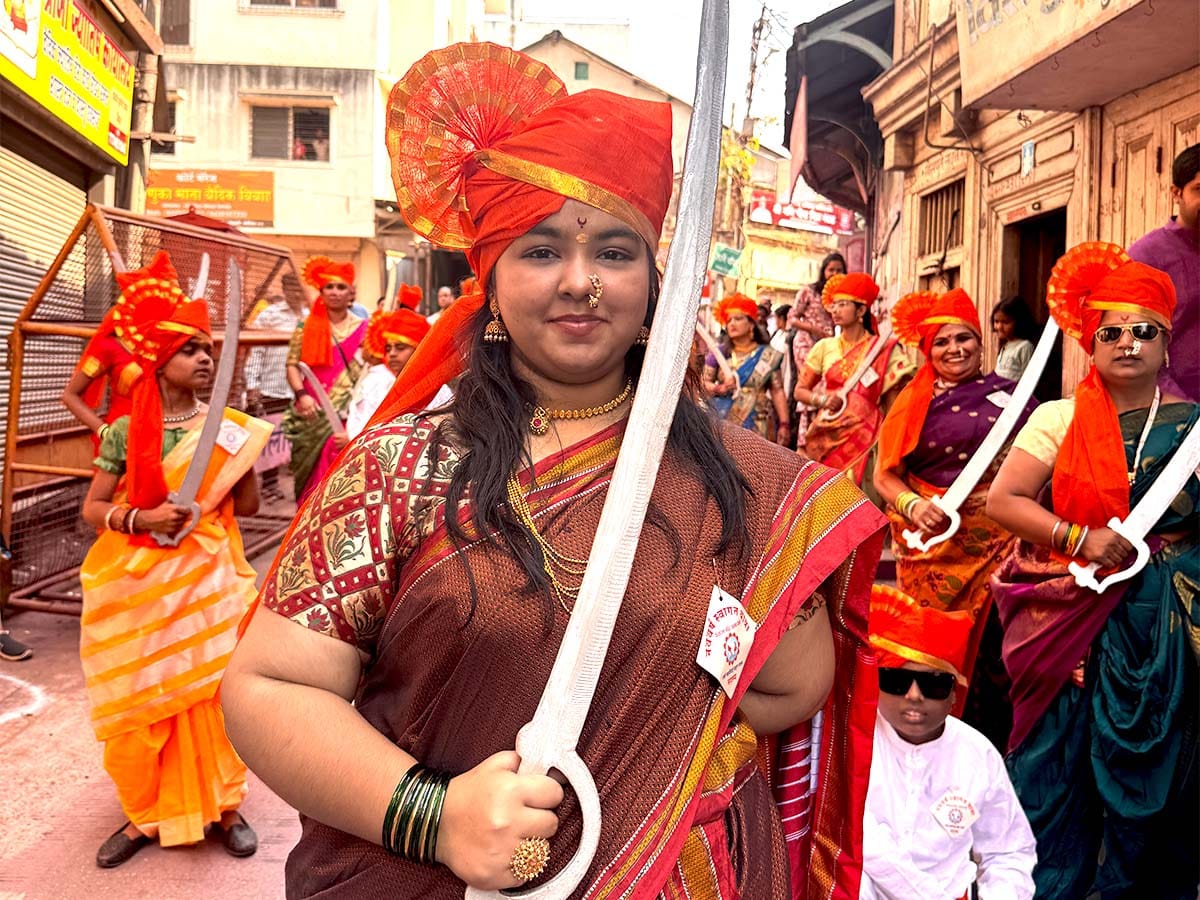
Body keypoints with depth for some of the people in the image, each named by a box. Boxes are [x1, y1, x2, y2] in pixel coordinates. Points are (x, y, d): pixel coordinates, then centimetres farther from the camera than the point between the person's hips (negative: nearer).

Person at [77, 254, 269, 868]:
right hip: (136, 584, 1)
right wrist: (142, 519, -18)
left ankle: (224, 805, 22)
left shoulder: (227, 426, 1)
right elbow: (92, 509, 0)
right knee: (136, 704, 8)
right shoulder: (124, 431, -1)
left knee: (212, 694, 3)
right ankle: (145, 813, 27)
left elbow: (249, 505, 2)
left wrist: (243, 447, -11)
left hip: (208, 579, 0)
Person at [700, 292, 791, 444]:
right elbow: (703, 382, 8)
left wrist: (784, 424, -4)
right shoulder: (719, 353, 9)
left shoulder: (768, 355, 6)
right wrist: (719, 389, -13)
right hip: (722, 422, 1)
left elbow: (778, 391, 3)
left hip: (755, 425, -1)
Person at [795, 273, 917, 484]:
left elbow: (893, 405, 0)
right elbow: (800, 390, 10)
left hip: (864, 438, -3)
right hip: (825, 436, 3)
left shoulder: (883, 350, -1)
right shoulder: (824, 347, 6)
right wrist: (821, 399, -9)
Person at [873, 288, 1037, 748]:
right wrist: (913, 505, -19)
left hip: (997, 538, 0)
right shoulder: (914, 401, 6)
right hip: (933, 538, 0)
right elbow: (885, 473, 1)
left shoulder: (1010, 395, 7)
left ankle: (992, 750, 20)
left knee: (991, 641, 1)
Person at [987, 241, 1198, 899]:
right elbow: (1002, 500, -5)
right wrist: (1079, 539, -15)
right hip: (1067, 614, -1)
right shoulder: (1059, 419, 2)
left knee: (1144, 758, 9)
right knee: (1055, 754, 5)